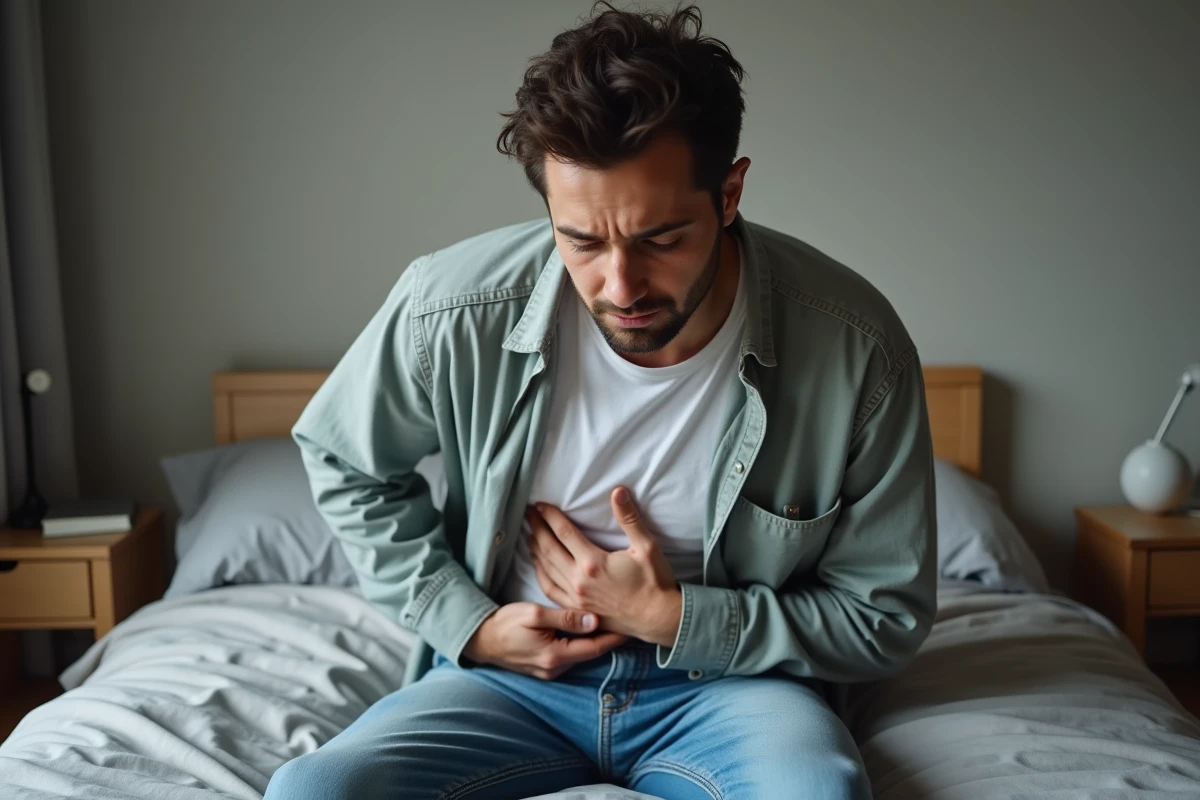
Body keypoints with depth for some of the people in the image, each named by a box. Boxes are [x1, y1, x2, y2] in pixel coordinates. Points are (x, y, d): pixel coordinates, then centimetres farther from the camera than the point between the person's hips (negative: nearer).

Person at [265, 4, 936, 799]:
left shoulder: (858, 349, -18)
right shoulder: (450, 312, -17)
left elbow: (885, 618, -6)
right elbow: (345, 463, 6)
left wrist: (670, 616, -17)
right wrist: (465, 621, -5)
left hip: (725, 676, -2)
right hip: (512, 671, 3)